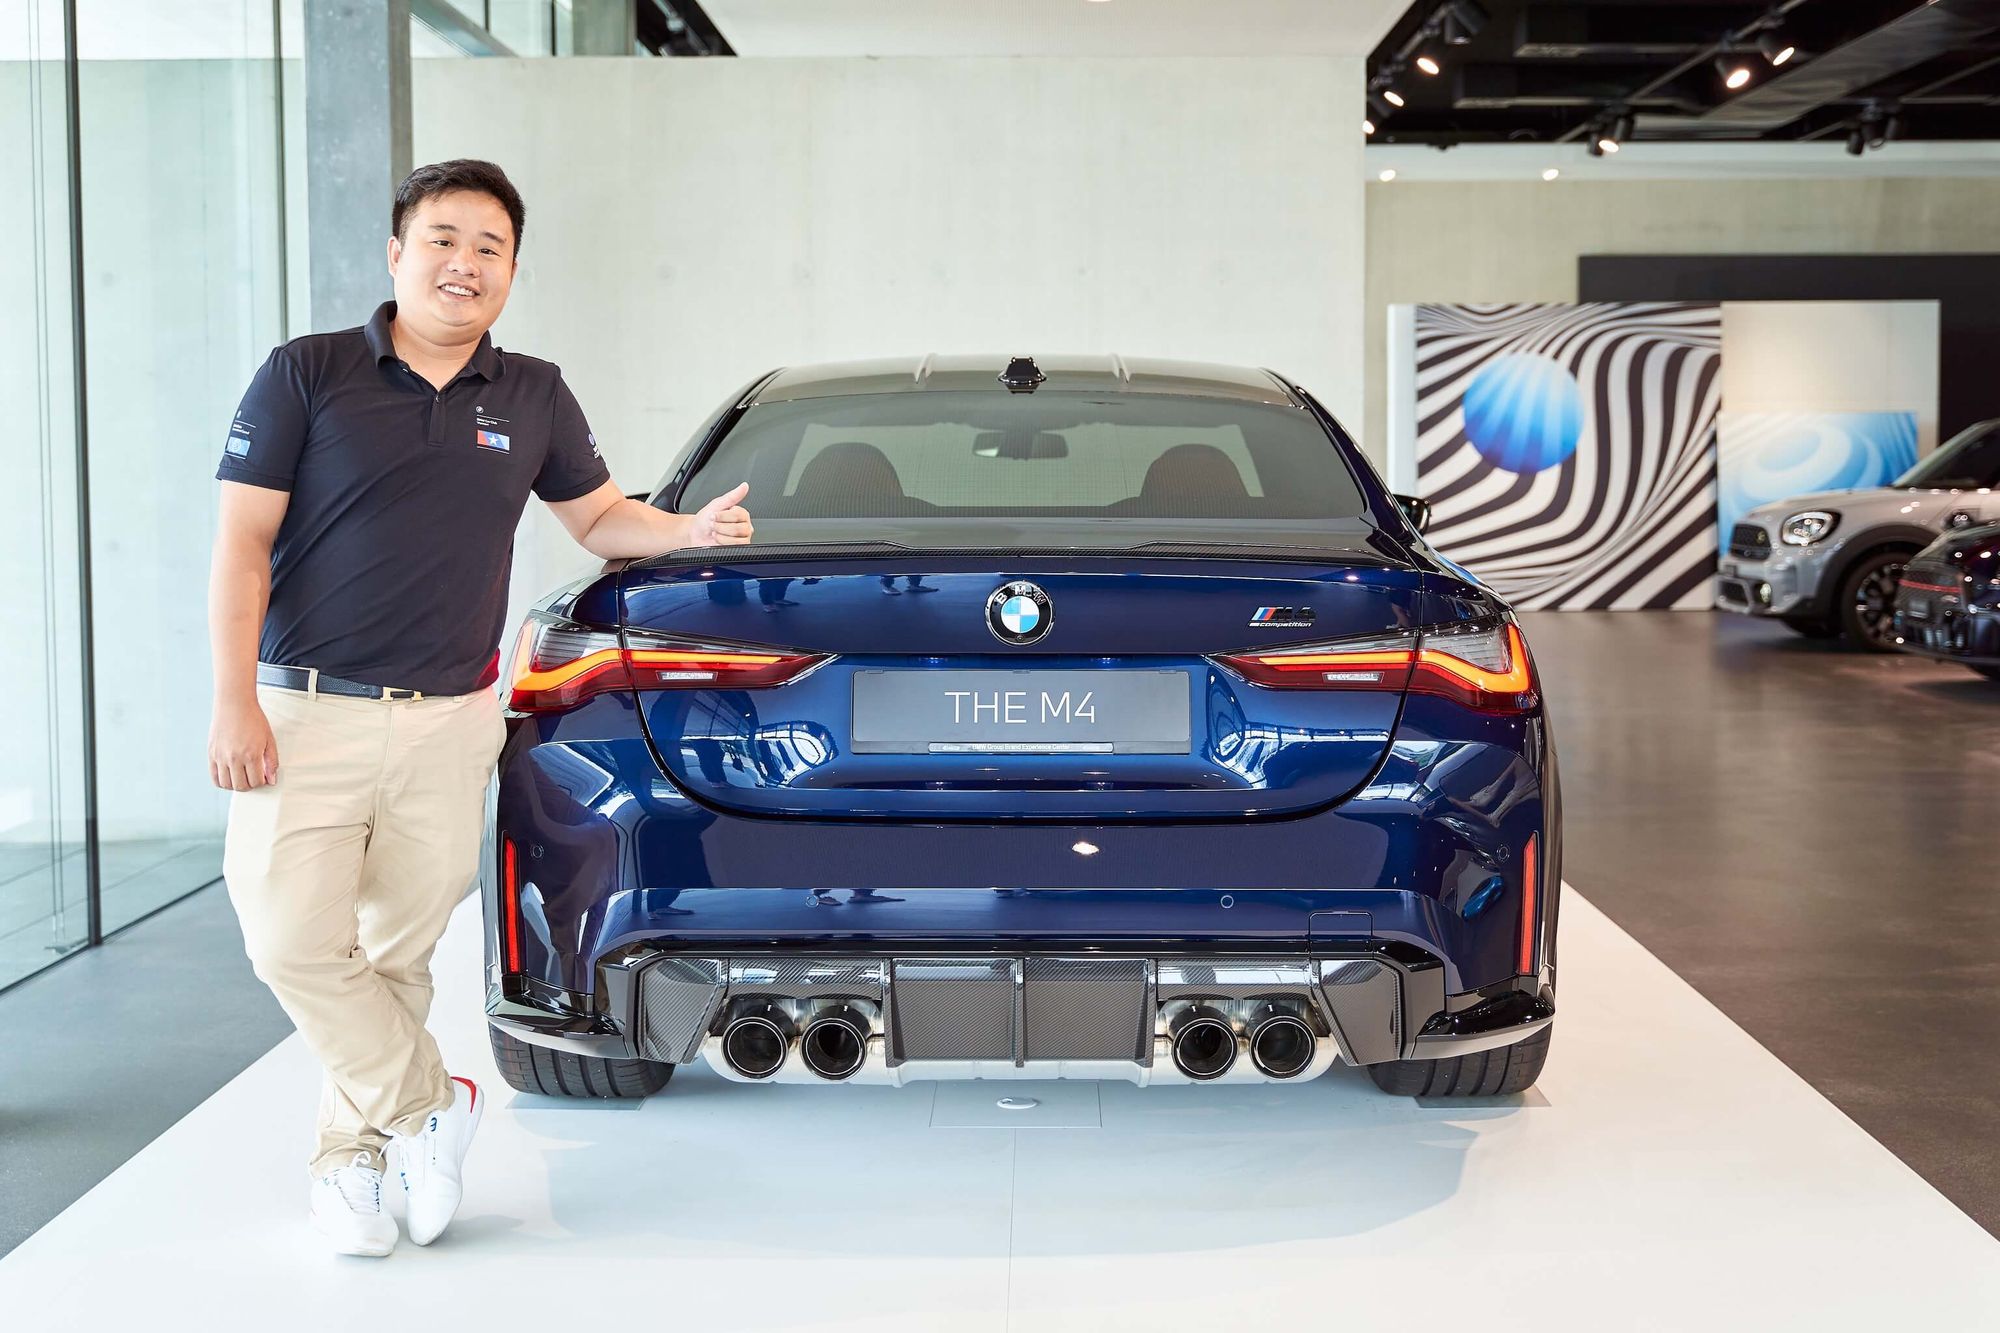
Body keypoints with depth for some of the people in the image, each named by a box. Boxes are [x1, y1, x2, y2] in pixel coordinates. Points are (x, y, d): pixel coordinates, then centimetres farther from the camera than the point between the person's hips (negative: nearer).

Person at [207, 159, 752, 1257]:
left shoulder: (534, 398, 10)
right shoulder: (306, 375, -1)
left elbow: (597, 516, 22)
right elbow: (242, 546, -3)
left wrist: (693, 530, 1)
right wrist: (234, 702, -11)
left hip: (449, 724, 3)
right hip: (308, 714, -2)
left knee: (398, 953, 6)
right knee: (295, 942, -12)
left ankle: (348, 1160, 21)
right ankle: (430, 1106, 6)